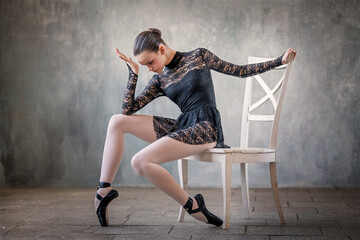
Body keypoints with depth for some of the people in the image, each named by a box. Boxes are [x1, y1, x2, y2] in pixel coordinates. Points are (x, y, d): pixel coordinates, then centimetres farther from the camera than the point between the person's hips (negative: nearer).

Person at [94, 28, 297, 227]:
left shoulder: (199, 56, 3)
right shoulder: (159, 80, 14)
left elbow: (239, 71, 11)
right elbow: (128, 110, 7)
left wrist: (280, 61, 9)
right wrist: (133, 73, 3)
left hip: (205, 128, -7)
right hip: (182, 126, 7)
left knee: (141, 162, -23)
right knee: (117, 121, -2)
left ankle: (192, 205, -10)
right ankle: (104, 191, -3)